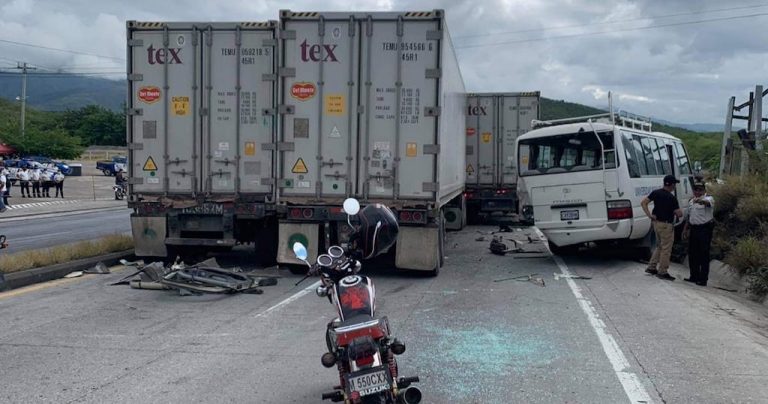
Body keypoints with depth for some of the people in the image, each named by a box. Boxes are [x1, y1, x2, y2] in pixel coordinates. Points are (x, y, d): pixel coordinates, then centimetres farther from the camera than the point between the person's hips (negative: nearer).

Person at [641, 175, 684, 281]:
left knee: (659, 246, 21)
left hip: (657, 223, 8)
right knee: (666, 249, 2)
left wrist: (649, 215, 0)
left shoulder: (656, 193, 2)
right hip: (666, 225, -8)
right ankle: (662, 272, 7)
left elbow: (643, 202, 0)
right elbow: (679, 214, -15)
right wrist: (677, 211, 7)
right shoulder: (672, 198, -17)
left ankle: (651, 267, 21)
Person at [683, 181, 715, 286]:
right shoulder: (691, 201, 16)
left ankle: (703, 279, 0)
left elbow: (708, 202, -32)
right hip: (694, 229, 7)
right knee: (692, 254, 11)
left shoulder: (709, 198, -7)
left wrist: (700, 201, -54)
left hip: (705, 229, -7)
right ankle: (694, 276, 22)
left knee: (704, 255, -5)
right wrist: (685, 229, 19)